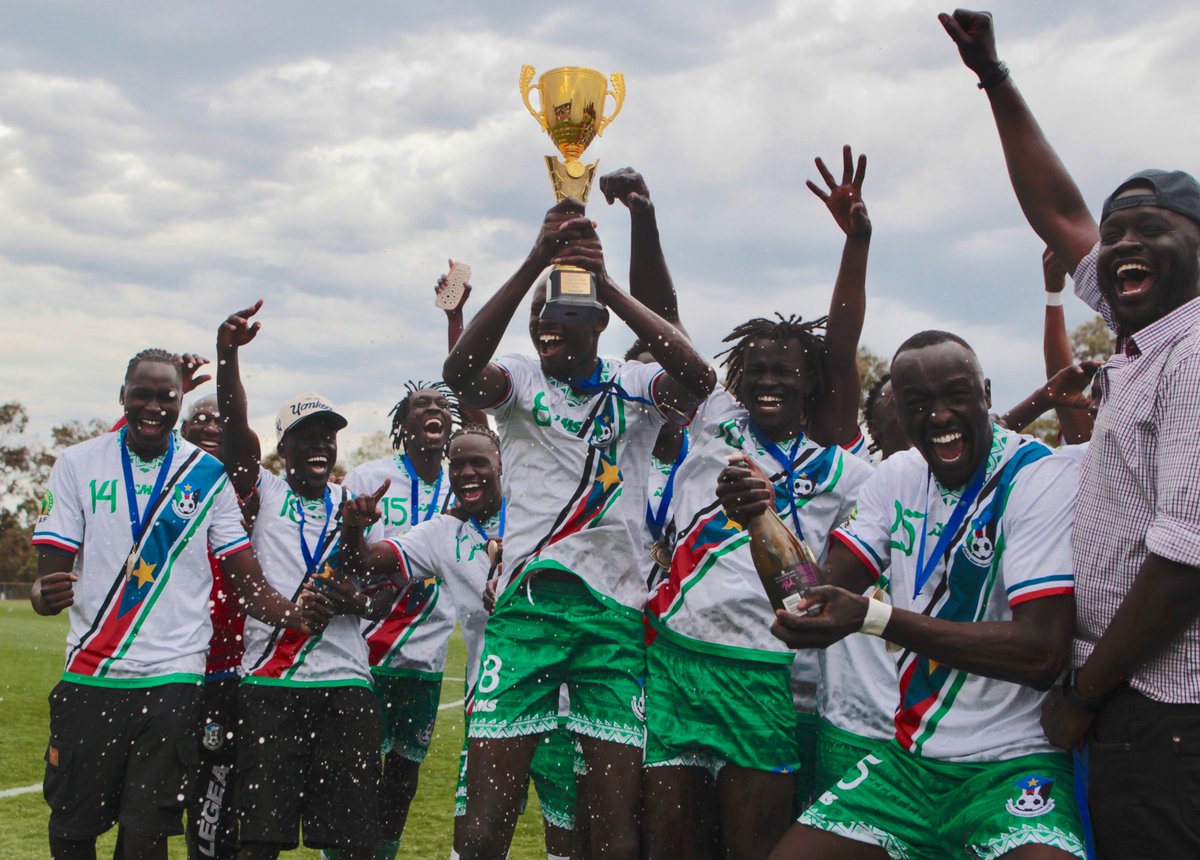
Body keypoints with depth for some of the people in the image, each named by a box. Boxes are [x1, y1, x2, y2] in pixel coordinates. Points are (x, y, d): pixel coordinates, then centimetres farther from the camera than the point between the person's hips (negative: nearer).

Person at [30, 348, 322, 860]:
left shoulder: (207, 474, 4)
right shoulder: (78, 464, 4)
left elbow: (246, 580, 2)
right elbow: (51, 567, 1)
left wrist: (293, 615, -18)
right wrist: (46, 594, -23)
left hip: (173, 677, -1)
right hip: (88, 677, 1)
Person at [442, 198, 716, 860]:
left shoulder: (632, 388, 8)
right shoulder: (521, 379, 8)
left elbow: (697, 378, -13)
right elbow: (459, 371, -15)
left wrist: (607, 284, -18)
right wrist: (532, 263, -22)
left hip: (617, 610, 1)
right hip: (527, 601, 0)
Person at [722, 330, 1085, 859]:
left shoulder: (1044, 478, -12)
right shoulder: (899, 476, 8)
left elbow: (1042, 653, -21)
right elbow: (818, 593, 4)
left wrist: (872, 617, -28)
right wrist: (760, 517, -15)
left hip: (1015, 763, -5)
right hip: (910, 756, 6)